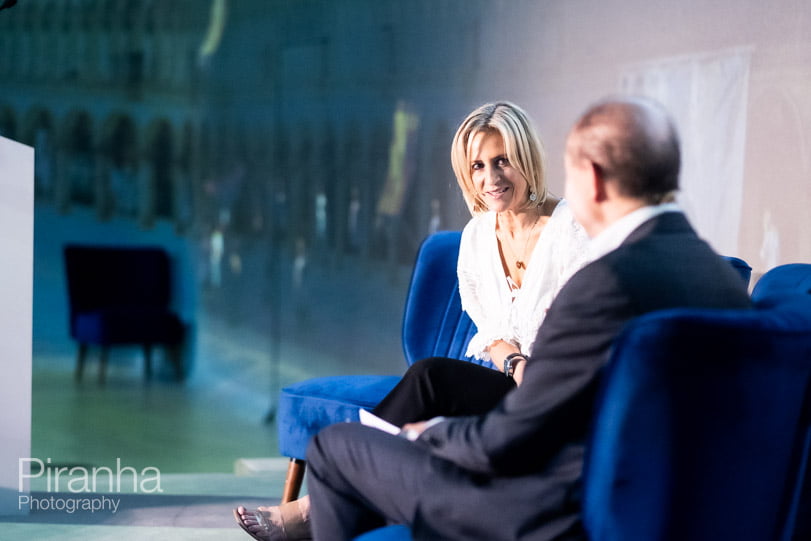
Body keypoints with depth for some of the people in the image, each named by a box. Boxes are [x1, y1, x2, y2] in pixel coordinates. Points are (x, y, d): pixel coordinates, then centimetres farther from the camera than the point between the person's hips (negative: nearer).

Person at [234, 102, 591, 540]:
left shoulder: (571, 227, -8)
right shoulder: (476, 236, 10)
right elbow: (490, 327, 12)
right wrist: (513, 362, -11)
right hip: (495, 381, 5)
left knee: (430, 377, -30)